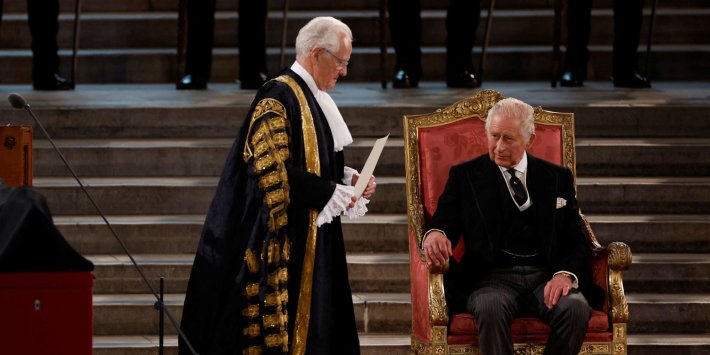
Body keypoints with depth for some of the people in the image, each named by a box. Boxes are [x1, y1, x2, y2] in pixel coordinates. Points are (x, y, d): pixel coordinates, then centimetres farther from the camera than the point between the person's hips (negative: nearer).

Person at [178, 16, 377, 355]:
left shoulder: (312, 99, 14)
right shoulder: (278, 97, -15)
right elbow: (273, 172, -21)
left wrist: (348, 178, 3)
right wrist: (331, 193, -17)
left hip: (311, 240, 10)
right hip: (283, 240, -10)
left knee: (310, 323, 8)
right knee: (281, 322, -7)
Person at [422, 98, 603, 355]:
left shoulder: (558, 178, 16)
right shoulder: (465, 176, 12)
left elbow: (574, 239, 11)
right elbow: (443, 224, 4)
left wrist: (565, 274, -11)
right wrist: (434, 235, -23)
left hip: (547, 277, 2)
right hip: (492, 277, -2)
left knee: (575, 307, -32)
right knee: (491, 307, -39)